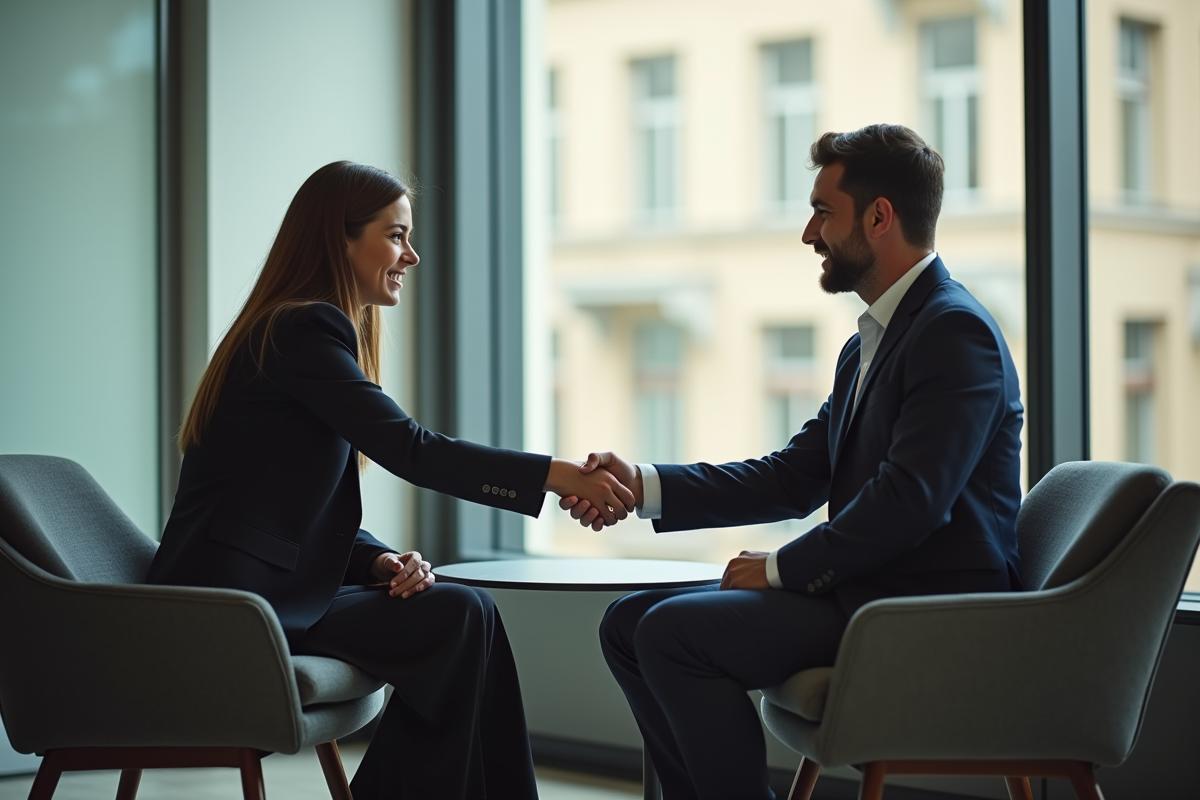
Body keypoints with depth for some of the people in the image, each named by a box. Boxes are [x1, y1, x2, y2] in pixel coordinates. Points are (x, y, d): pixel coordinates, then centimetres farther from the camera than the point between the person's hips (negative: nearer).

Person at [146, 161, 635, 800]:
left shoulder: (314, 329, 19)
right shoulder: (302, 329, -12)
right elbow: (412, 451, -21)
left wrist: (383, 563, -2)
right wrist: (560, 476, -22)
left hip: (273, 592, 9)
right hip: (227, 609, -9)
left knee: (462, 614, -1)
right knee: (460, 621, -13)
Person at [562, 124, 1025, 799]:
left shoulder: (956, 330, -14)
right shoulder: (869, 343, 19)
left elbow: (908, 501, -23)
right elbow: (796, 477, 15)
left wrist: (782, 569, -14)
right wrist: (645, 486, 5)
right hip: (867, 591, 10)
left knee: (673, 630, -22)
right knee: (629, 623, 6)